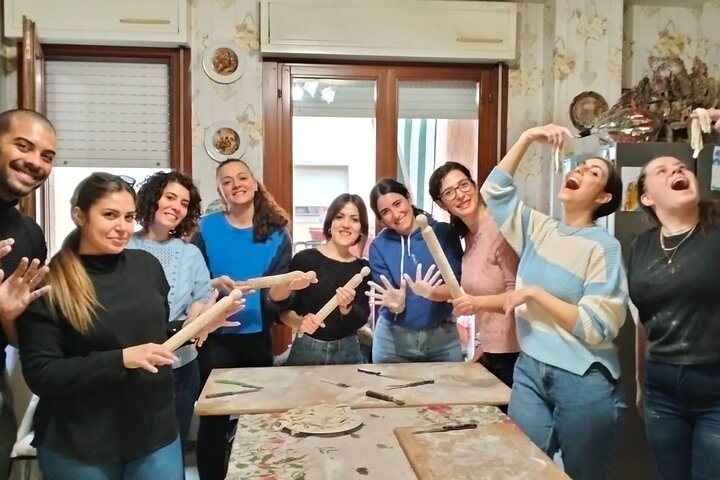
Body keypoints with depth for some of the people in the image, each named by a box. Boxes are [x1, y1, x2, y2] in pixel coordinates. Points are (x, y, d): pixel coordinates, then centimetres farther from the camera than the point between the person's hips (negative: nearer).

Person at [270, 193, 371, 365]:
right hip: (306, 350, -2)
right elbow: (281, 308, -4)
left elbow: (361, 321, -3)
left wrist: (346, 307, -21)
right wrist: (299, 322, -22)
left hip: (348, 352, 2)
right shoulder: (304, 258, -8)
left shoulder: (363, 268, 1)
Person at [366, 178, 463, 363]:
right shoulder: (379, 246, -4)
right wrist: (396, 303, -29)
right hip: (393, 338, 1)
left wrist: (430, 292, -29)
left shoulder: (444, 233, -7)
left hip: (443, 336, 0)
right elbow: (390, 303, -6)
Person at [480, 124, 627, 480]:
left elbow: (596, 328, -16)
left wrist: (534, 293, -16)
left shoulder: (603, 247, -10)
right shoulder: (538, 229, 6)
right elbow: (494, 191, 9)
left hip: (583, 381, -4)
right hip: (530, 371, 5)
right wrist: (527, 138, 2)